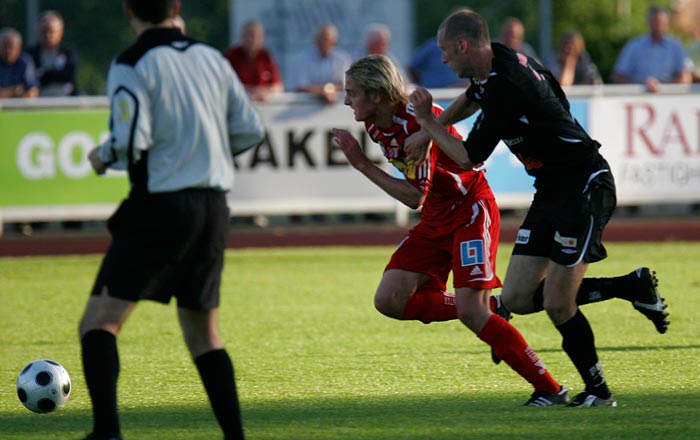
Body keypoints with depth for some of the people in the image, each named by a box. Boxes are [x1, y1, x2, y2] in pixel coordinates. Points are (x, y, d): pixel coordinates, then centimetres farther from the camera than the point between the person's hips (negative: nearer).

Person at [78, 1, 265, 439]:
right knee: (204, 334, 17)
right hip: (213, 207, 6)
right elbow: (251, 130, 9)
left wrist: (102, 157, 4)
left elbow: (129, 144, -17)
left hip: (160, 206, -6)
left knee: (100, 322, -3)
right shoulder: (211, 58, 8)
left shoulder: (132, 66, -8)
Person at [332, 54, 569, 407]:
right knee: (389, 300, -5)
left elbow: (414, 197, -26)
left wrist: (363, 165, -24)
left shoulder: (417, 123, -25)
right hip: (436, 220, 9)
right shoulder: (375, 127, 0)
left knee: (471, 311, -20)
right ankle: (489, 313, 7)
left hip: (471, 210, -9)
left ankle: (550, 389, -14)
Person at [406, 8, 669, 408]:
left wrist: (427, 122, -4)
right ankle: (633, 286, 13)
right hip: (551, 190, 10)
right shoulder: (499, 60, 5)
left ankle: (598, 390, 6)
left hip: (585, 187, -10)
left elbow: (468, 158, -16)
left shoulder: (506, 88, -24)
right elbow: (472, 98, 31)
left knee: (557, 303, -11)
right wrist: (429, 131, 25)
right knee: (517, 299, 2)